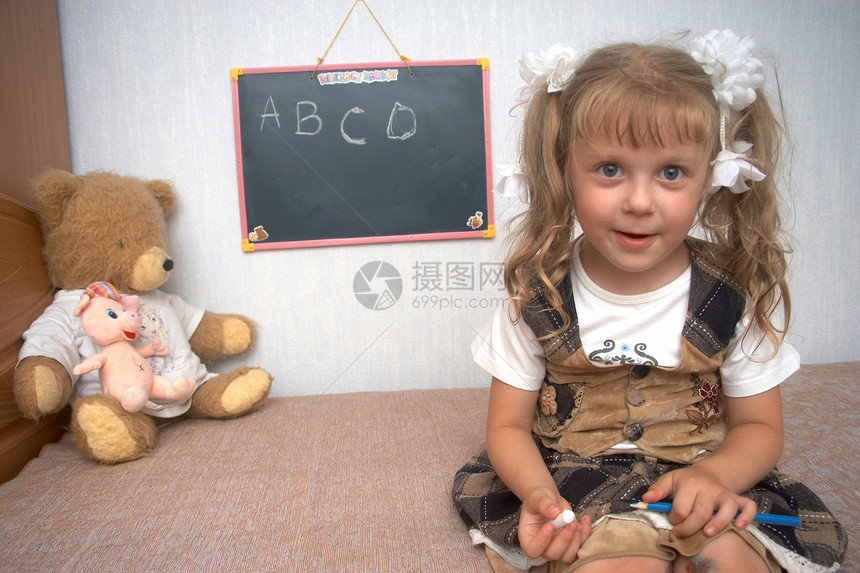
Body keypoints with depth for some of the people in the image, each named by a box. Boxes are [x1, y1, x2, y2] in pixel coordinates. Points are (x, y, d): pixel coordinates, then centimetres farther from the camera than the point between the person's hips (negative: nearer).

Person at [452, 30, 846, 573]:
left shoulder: (741, 294, -7)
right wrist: (540, 495, -24)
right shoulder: (538, 297, -10)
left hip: (697, 481, 2)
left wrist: (715, 475, -19)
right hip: (578, 486, -2)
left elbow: (760, 426, 4)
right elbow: (509, 425, -4)